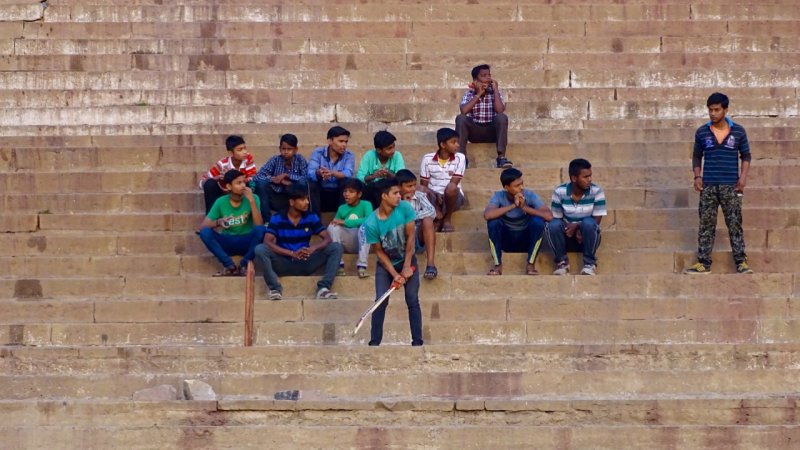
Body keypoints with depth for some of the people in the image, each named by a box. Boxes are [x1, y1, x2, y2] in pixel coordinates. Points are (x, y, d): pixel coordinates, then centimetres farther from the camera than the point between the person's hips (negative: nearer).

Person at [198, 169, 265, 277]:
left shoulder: (253, 198, -8)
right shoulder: (221, 202, -6)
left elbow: (259, 225, -20)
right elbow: (203, 226, -8)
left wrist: (252, 201, -27)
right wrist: (218, 222, -28)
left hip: (246, 242, -1)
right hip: (227, 243, 1)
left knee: (260, 230, -32)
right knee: (205, 232, -26)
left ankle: (244, 265, -19)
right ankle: (229, 266, -22)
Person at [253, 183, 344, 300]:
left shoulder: (311, 217, 2)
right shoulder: (277, 218, -5)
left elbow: (327, 239, -4)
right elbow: (267, 242, -17)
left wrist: (313, 248, -28)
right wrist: (292, 253, -30)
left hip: (305, 264, 2)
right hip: (284, 263, -2)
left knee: (336, 248, -16)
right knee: (260, 249, -29)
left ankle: (323, 288, -26)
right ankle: (275, 288, -26)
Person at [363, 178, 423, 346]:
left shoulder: (405, 208, -19)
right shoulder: (371, 223, -23)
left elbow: (410, 237, -13)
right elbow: (379, 252, -14)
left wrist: (406, 267, -14)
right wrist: (395, 274, -19)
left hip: (407, 260, 1)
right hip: (385, 265, -1)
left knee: (413, 301, -7)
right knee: (381, 302, -10)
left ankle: (417, 341, -4)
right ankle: (374, 342, -3)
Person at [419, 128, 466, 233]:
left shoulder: (459, 158, -5)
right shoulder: (427, 159, -2)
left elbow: (454, 183, -11)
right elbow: (423, 185, -1)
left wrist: (440, 195, -20)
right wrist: (434, 195, -20)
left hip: (451, 198, 0)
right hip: (434, 197, 0)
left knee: (451, 188, -37)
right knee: (420, 189, -34)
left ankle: (448, 219, -11)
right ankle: (439, 218, -18)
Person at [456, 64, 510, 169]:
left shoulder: (495, 92, 1)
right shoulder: (469, 93, 0)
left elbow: (500, 111, -18)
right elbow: (464, 111, -21)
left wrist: (495, 89, -14)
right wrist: (478, 95, -16)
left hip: (492, 131, 0)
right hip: (474, 131, 0)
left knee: (502, 117, -30)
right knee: (460, 118, -27)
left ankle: (501, 157, -34)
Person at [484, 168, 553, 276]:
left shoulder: (530, 195, -15)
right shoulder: (499, 196, -15)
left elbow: (549, 216, -26)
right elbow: (487, 215, -35)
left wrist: (525, 207, -31)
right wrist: (513, 205, -35)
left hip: (527, 240, 0)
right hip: (506, 241, 0)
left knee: (538, 221, -28)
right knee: (493, 221, -27)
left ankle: (531, 265, -18)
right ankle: (498, 265, -18)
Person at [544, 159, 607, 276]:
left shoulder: (596, 191, -13)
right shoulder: (559, 192, -12)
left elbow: (597, 220, -11)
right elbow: (556, 218, -7)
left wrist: (577, 226, -27)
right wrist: (572, 230, -23)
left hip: (588, 238, -1)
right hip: (567, 237, 1)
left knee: (588, 223, -33)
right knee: (553, 225, -30)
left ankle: (590, 262, -16)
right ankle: (562, 261, -9)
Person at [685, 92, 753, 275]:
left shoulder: (738, 131, 0)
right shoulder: (701, 132, 3)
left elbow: (746, 156, 7)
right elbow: (697, 156, 12)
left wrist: (743, 176, -7)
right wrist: (697, 176, -2)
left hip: (731, 186, -1)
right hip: (708, 186, 1)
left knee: (735, 224, -1)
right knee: (706, 225, 2)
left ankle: (741, 262, 1)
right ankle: (704, 263, 5)